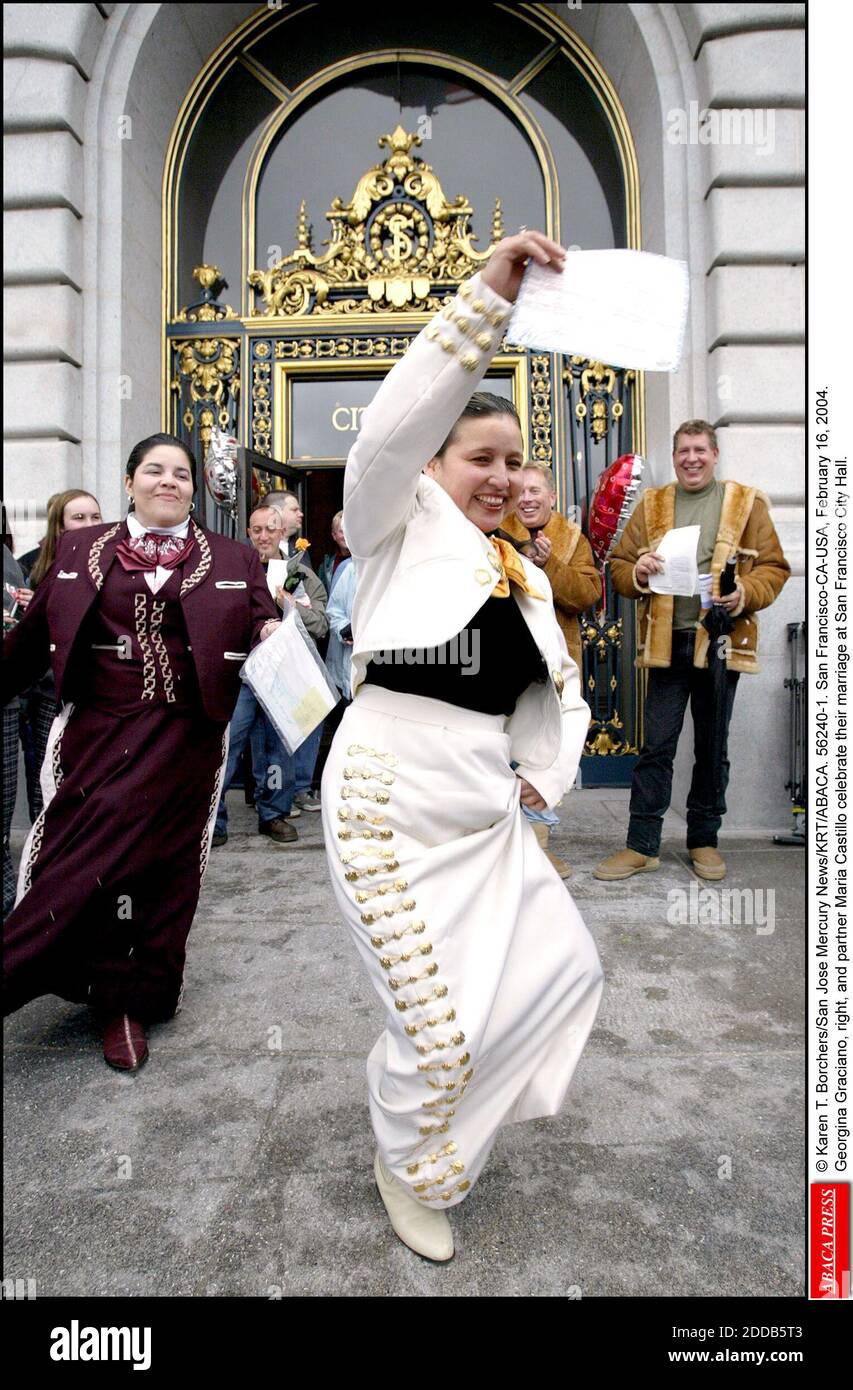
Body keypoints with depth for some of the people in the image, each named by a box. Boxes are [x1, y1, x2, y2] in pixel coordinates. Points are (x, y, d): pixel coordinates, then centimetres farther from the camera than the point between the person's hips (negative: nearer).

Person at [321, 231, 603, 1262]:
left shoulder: (527, 578, 16)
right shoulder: (404, 527, -2)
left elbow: (558, 690, 25)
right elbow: (393, 430, -22)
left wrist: (545, 774, 10)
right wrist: (488, 297, -24)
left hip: (488, 814, 8)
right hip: (393, 804, -7)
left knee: (562, 968, 14)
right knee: (442, 1025, -2)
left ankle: (447, 1102, 40)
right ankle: (406, 1164, 33)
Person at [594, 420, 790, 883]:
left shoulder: (746, 503, 6)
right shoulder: (651, 505, 10)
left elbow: (774, 567, 4)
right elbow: (619, 565, 10)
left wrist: (745, 594, -16)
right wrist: (638, 573, -13)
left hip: (722, 641, 0)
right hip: (667, 642, 1)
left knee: (712, 747, 10)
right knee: (656, 745, 0)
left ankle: (704, 840, 23)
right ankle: (642, 845, 8)